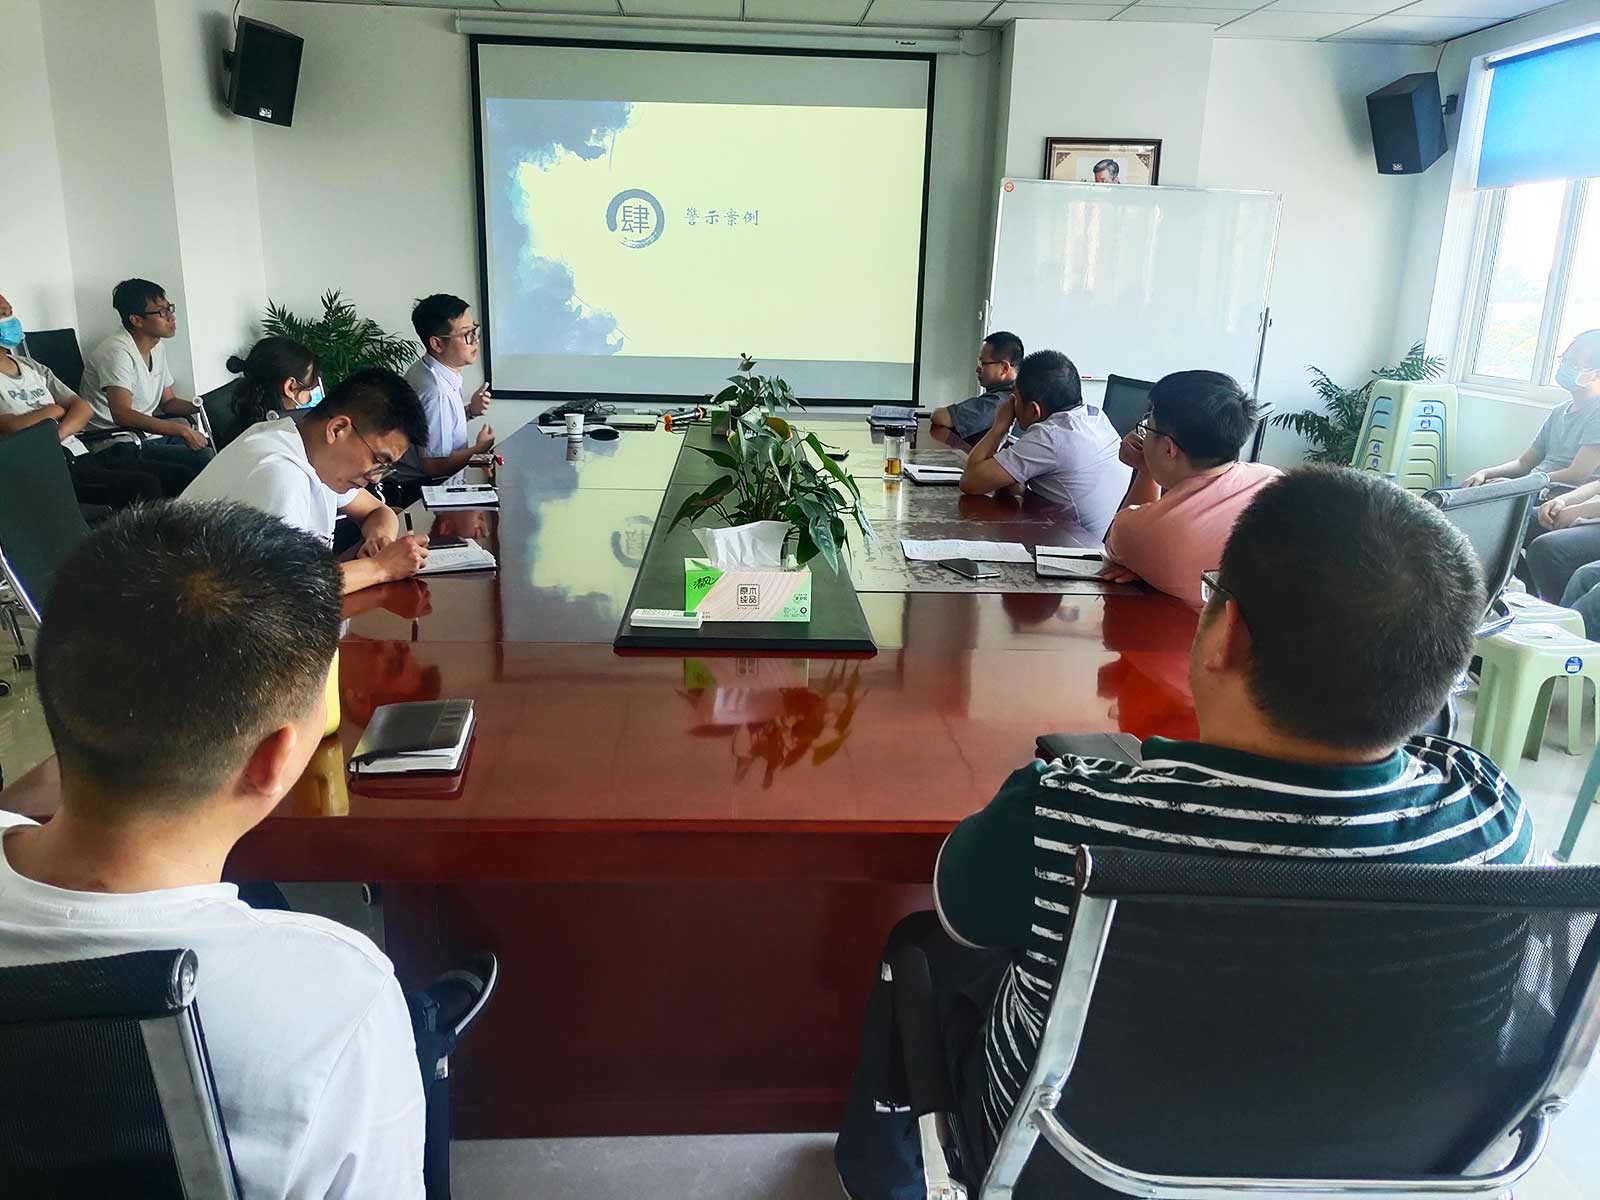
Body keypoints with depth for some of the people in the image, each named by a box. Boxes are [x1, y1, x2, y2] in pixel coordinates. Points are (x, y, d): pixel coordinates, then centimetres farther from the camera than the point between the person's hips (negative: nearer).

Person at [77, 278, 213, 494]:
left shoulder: (157, 347, 13)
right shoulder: (117, 352, -16)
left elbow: (167, 401, 21)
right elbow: (122, 414, -27)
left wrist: (199, 406, 0)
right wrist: (182, 430, -32)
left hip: (147, 434, 9)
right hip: (118, 447, -9)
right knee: (202, 460, -27)